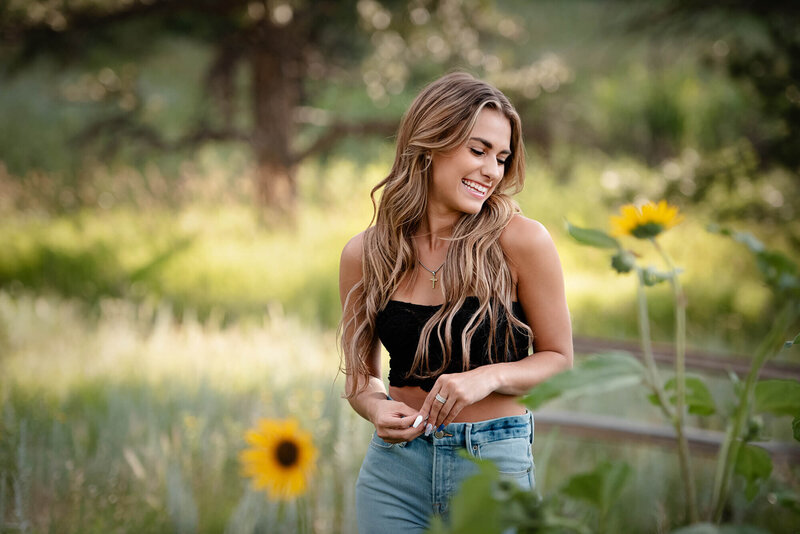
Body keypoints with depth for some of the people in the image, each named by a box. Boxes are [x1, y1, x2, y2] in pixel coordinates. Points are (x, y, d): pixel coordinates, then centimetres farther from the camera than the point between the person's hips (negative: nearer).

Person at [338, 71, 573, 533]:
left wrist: (490, 377, -17)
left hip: (495, 464, -2)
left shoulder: (521, 242, -8)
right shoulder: (365, 254, 0)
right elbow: (360, 373, 11)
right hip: (395, 468, 2)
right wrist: (377, 408, -11)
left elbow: (559, 360, 0)